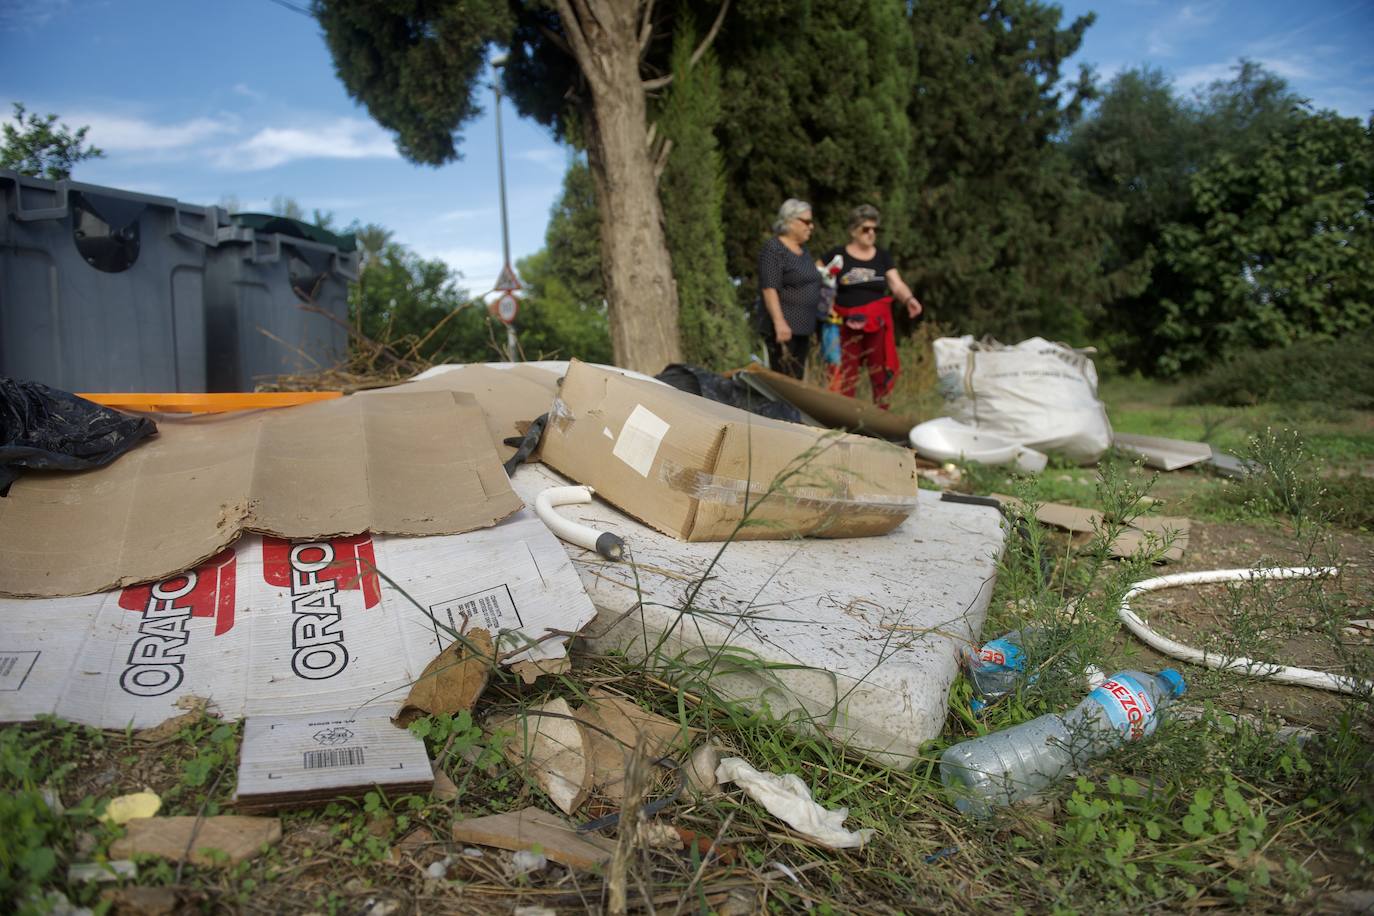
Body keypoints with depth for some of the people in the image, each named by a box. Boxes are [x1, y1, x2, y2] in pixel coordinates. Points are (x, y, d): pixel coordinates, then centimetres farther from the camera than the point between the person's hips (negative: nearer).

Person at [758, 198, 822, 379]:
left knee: (796, 380, 11)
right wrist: (779, 322, -26)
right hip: (784, 328, -9)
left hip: (802, 327, 9)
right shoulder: (773, 249, -10)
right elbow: (769, 289, -18)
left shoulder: (803, 249, 16)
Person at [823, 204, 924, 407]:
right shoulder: (836, 256, 1)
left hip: (877, 323, 3)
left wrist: (909, 299, -19)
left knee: (881, 373, 5)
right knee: (845, 375, -1)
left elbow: (897, 285, 1)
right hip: (846, 324, -2)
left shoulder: (882, 257, 9)